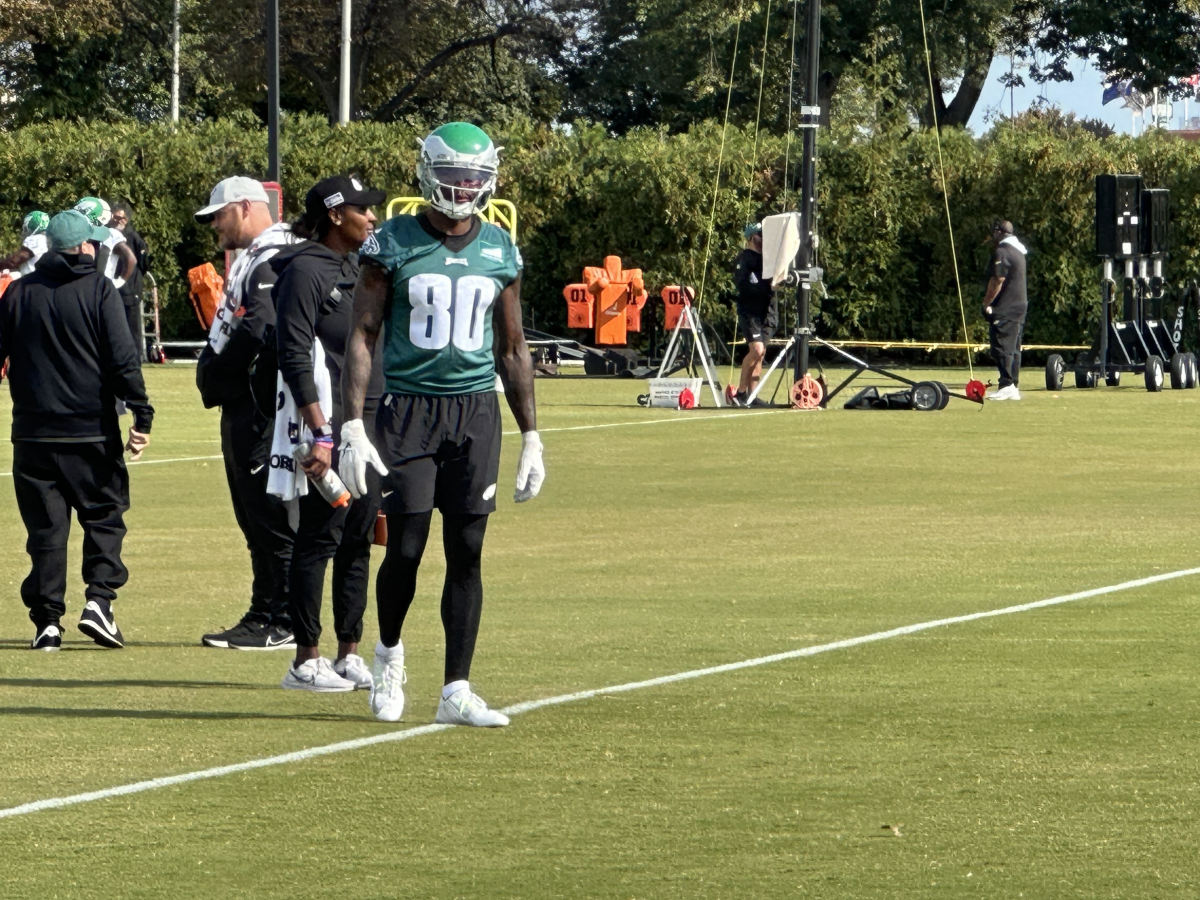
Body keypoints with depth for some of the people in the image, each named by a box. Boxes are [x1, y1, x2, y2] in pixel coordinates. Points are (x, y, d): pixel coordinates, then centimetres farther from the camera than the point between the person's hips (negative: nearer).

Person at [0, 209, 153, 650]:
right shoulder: (98, 289, -3)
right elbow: (123, 358, -9)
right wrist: (142, 416, -7)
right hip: (91, 432, -3)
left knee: (45, 529, 7)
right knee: (104, 517, 9)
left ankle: (46, 620, 2)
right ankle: (99, 599, -9)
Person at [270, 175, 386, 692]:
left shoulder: (359, 269, 16)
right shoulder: (306, 270, -10)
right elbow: (295, 358, -16)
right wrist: (321, 434, -20)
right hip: (328, 424, -8)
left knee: (359, 540, 10)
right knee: (320, 538, -5)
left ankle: (349, 654, 16)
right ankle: (306, 661, -1)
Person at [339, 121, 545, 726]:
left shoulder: (500, 251, 8)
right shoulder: (393, 245, -2)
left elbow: (512, 349, 15)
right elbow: (362, 337, -2)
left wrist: (531, 437, 13)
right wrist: (352, 426, -10)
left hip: (476, 410, 3)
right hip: (409, 407, -3)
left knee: (467, 552, 0)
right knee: (405, 548, -5)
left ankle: (457, 690, 4)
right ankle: (388, 652, 23)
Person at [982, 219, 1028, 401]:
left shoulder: (1002, 253, -13)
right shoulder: (1018, 252, 18)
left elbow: (997, 281, -18)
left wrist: (986, 303, -10)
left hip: (1004, 310, -10)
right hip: (1019, 307, 10)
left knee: (1002, 347, -10)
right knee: (1014, 349, 11)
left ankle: (1006, 385, -16)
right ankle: (1014, 387, 11)